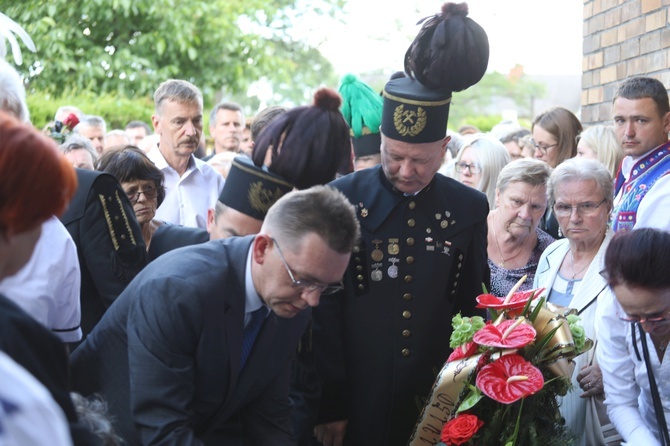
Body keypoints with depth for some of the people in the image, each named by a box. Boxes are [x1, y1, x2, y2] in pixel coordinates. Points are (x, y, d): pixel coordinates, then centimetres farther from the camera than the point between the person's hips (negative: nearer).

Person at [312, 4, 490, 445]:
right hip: (358, 399, -2)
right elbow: (324, 308, -5)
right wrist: (330, 406, -6)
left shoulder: (470, 208, 0)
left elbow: (472, 310, 8)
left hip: (438, 400, 2)